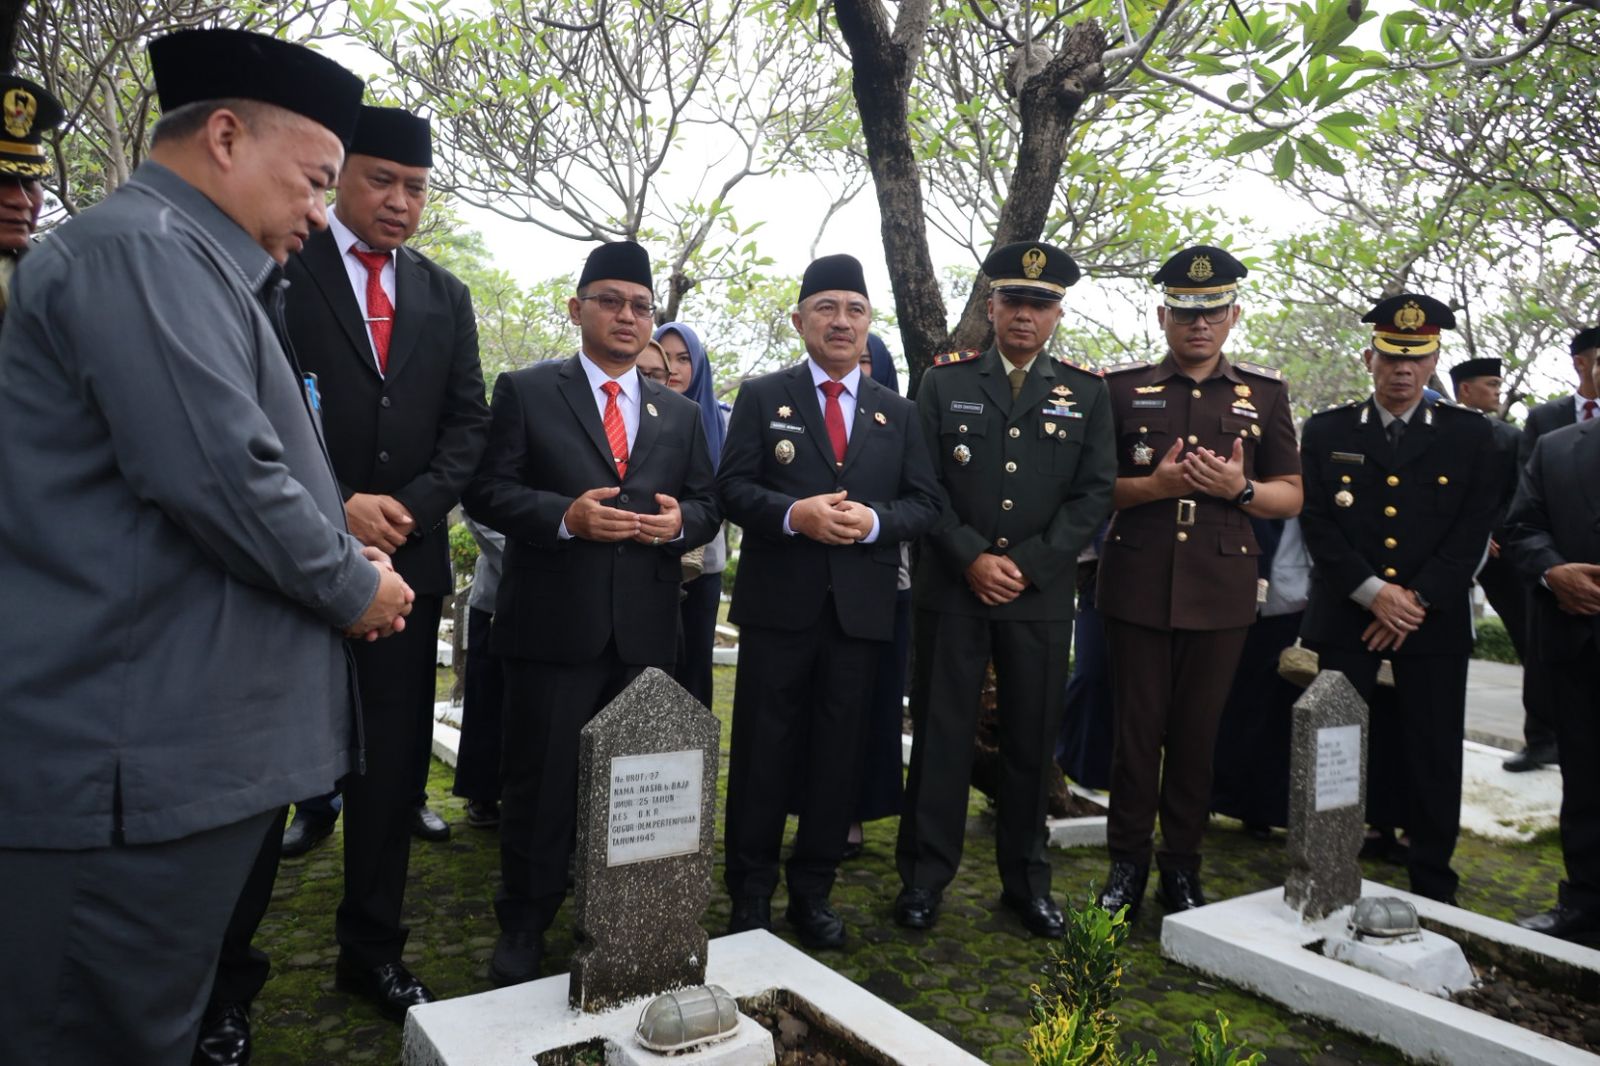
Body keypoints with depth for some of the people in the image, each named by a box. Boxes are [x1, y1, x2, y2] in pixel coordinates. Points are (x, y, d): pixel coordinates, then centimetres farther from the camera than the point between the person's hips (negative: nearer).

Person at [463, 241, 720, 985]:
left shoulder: (679, 413, 14)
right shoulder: (526, 391, 2)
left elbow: (707, 503, 12)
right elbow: (488, 491, -5)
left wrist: (682, 521, -11)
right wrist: (565, 516, -21)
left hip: (647, 628, 4)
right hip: (553, 622, -4)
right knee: (541, 782, 6)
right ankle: (523, 928, 24)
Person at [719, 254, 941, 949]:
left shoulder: (896, 412, 12)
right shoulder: (763, 397, 4)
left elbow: (925, 502, 7)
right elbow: (732, 488, -4)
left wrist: (874, 520, -14)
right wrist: (795, 514, -21)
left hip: (861, 606, 3)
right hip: (779, 603, -2)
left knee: (838, 754, 10)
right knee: (763, 751, 5)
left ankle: (813, 892, 25)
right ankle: (750, 892, 21)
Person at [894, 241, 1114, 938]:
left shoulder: (1086, 394, 8)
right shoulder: (944, 380, 5)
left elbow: (1093, 495, 2)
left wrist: (1028, 565, -9)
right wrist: (973, 559, -11)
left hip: (1041, 593, 1)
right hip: (950, 590, -1)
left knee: (1033, 739, 9)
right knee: (940, 734, 4)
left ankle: (1026, 880, 25)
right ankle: (924, 877, 17)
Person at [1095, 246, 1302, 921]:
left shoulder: (1264, 393, 10)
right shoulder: (1121, 387, 6)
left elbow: (1291, 496, 11)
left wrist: (1241, 489, -10)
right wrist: (1153, 485, -14)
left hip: (1222, 590, 1)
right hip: (1137, 583, -1)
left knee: (1198, 731, 8)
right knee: (1138, 726, 4)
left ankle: (1181, 866, 23)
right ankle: (1127, 863, 18)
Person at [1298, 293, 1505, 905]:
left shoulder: (1470, 435, 7)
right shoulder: (1327, 431, 6)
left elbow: (1474, 530, -1)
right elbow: (1316, 522, -2)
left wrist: (1417, 600, -12)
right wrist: (1373, 592, -13)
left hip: (1435, 623, 1)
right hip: (1345, 619, 0)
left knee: (1435, 757, 6)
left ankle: (1434, 887, 20)